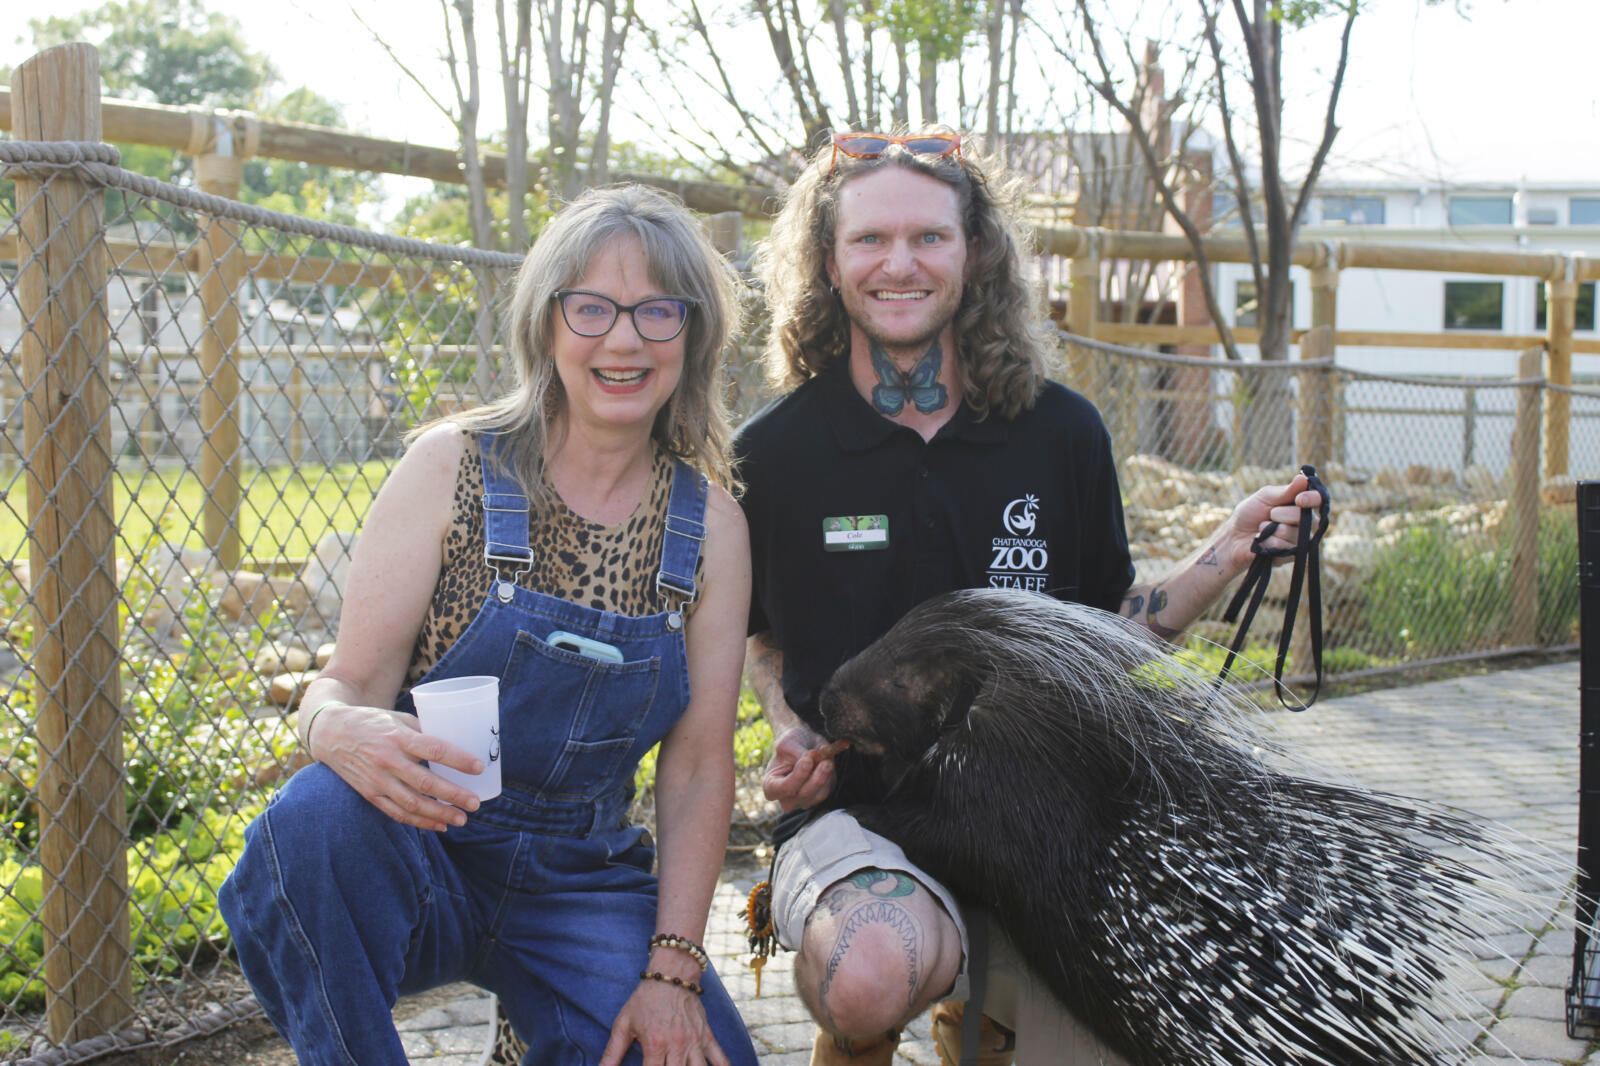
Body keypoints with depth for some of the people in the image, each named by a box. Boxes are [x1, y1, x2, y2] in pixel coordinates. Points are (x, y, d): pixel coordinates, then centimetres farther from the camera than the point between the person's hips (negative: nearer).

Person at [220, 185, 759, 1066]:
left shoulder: (710, 524, 1)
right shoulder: (453, 466, -6)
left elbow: (698, 765, 1)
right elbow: (351, 681, -8)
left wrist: (673, 970, -8)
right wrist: (343, 731, -34)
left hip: (580, 883, 3)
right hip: (412, 858, -2)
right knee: (317, 817, -36)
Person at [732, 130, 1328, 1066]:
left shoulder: (1062, 432, 5)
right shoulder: (774, 453, 0)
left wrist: (1225, 558, -1)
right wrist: (792, 733, -3)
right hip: (856, 810, -2)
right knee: (869, 978, -35)